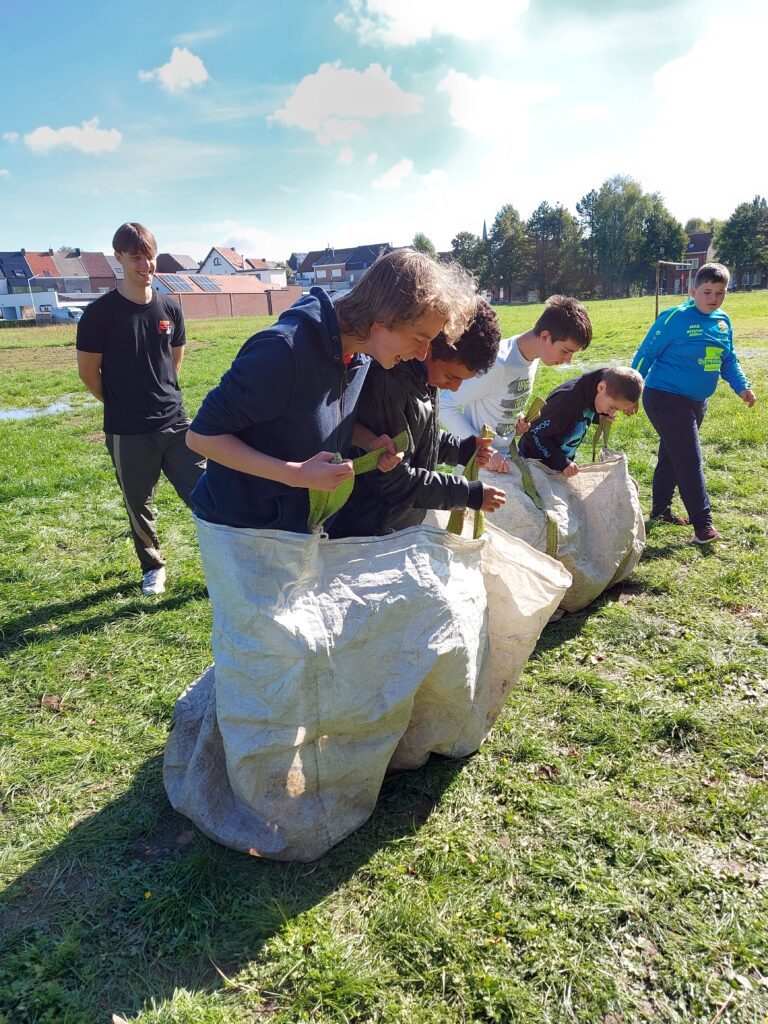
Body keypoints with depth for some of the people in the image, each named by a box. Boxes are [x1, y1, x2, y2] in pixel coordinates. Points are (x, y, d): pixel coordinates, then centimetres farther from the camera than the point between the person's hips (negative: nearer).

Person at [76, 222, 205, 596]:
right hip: (127, 432, -2)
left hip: (175, 423, 3)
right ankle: (153, 567, 32)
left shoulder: (170, 308, 3)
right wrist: (124, 406, 9)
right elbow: (88, 372, 0)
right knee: (139, 505, 11)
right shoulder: (100, 313, -8)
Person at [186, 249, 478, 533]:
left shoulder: (360, 354, -6)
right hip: (243, 527, -7)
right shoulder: (284, 349, -30)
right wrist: (296, 474, -30)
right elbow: (201, 435, -23)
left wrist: (370, 442, -9)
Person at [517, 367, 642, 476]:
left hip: (562, 461, 8)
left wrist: (603, 416, -7)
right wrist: (562, 463, -28)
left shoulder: (590, 391, -8)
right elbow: (534, 433, -28)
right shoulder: (569, 399, -32)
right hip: (537, 462, -8)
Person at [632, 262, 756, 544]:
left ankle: (660, 510, 31)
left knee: (672, 457, 17)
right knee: (690, 462, -9)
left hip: (696, 402, 8)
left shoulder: (723, 322, 7)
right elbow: (645, 354, -11)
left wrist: (742, 386, 2)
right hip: (666, 398, -8)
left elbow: (728, 360, 17)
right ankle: (703, 525, -5)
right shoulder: (675, 318, -15)